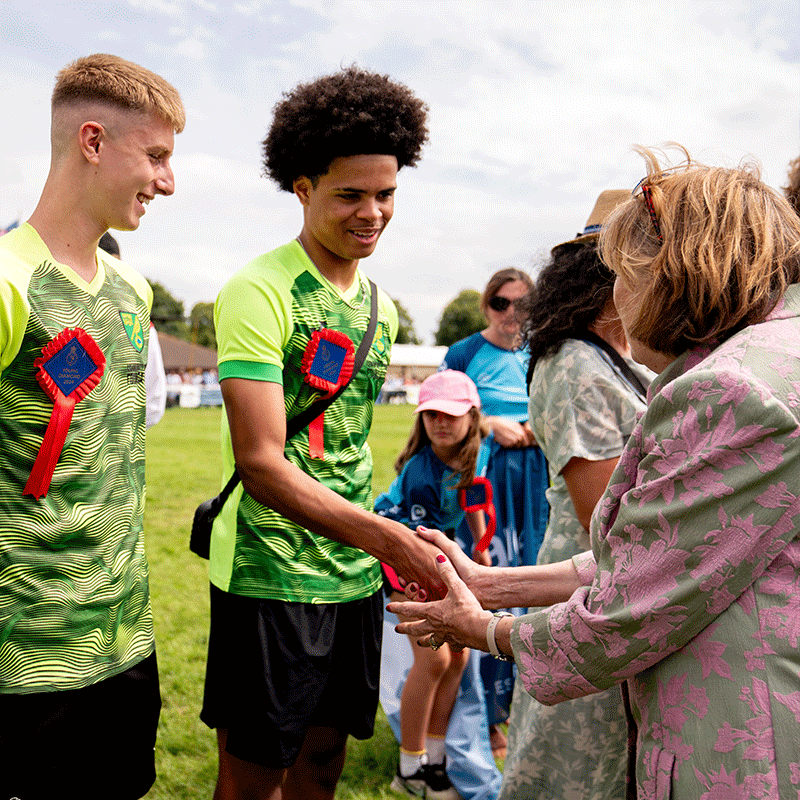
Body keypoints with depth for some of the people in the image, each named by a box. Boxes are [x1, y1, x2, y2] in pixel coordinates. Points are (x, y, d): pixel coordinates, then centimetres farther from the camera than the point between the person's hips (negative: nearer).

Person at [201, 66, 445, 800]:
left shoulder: (381, 308, 10)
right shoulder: (258, 293, -14)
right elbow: (260, 464, -21)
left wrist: (380, 553, 10)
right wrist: (389, 538, -27)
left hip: (356, 574, 7)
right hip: (270, 575, -6)